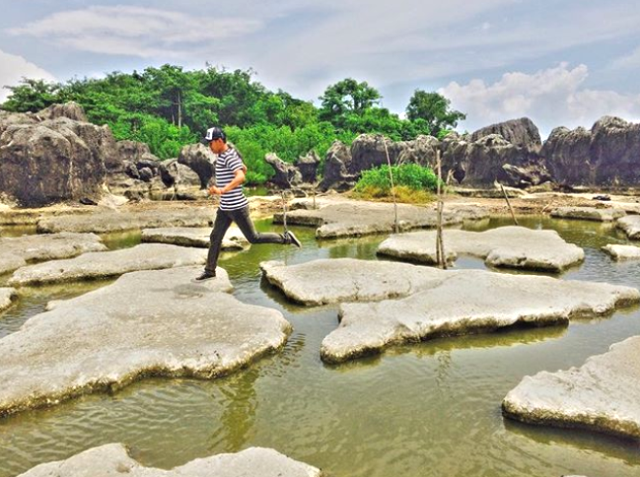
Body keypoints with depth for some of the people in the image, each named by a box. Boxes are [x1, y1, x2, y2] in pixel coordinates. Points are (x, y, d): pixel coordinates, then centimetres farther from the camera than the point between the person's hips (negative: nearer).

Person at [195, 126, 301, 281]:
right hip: (225, 207, 10)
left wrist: (223, 190, -42)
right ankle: (210, 271, 22)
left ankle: (286, 238, 14)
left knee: (253, 238, 0)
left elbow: (241, 176, -34)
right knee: (215, 237, 11)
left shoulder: (230, 156, -18)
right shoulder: (223, 155, 11)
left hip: (237, 207, -10)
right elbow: (244, 168, 25)